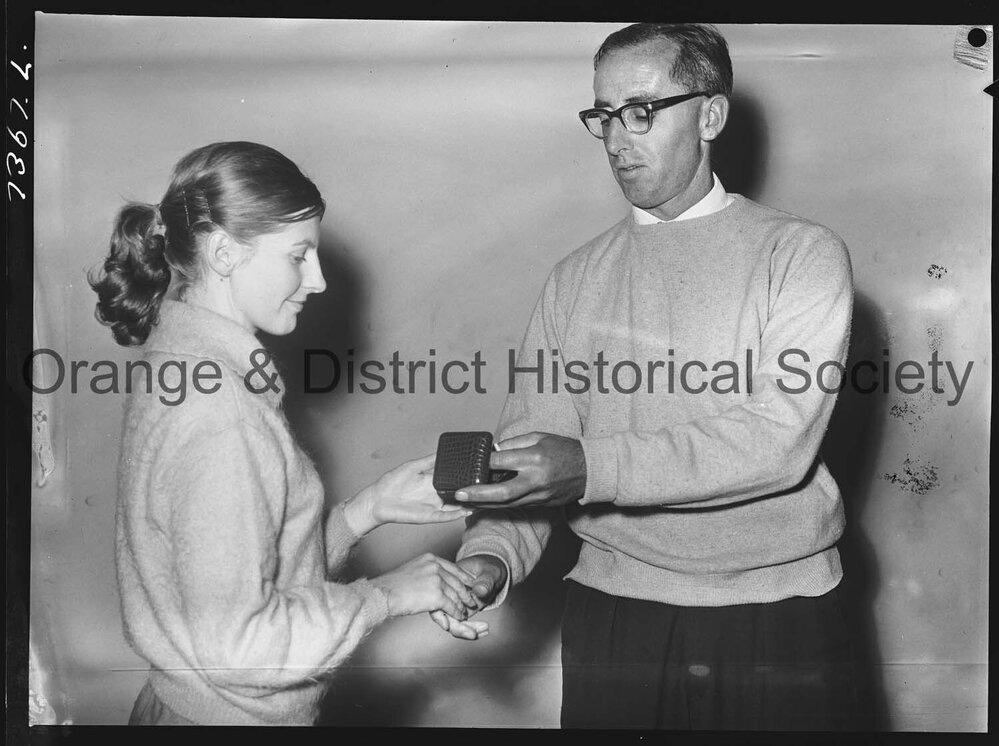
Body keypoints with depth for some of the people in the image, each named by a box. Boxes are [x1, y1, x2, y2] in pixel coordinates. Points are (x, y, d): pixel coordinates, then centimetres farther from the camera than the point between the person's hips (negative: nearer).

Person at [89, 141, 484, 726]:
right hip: (230, 716, -9)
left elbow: (266, 559, 5)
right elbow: (236, 642, -25)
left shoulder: (178, 367, 4)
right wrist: (387, 595, -16)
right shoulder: (218, 412, -25)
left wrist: (374, 507, -1)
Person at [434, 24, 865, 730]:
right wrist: (490, 555, -17)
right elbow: (531, 445, 2)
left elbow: (779, 439, -17)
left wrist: (592, 467, -26)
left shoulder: (801, 253, -4)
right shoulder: (575, 279, 8)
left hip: (779, 613, -2)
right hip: (613, 613, 3)